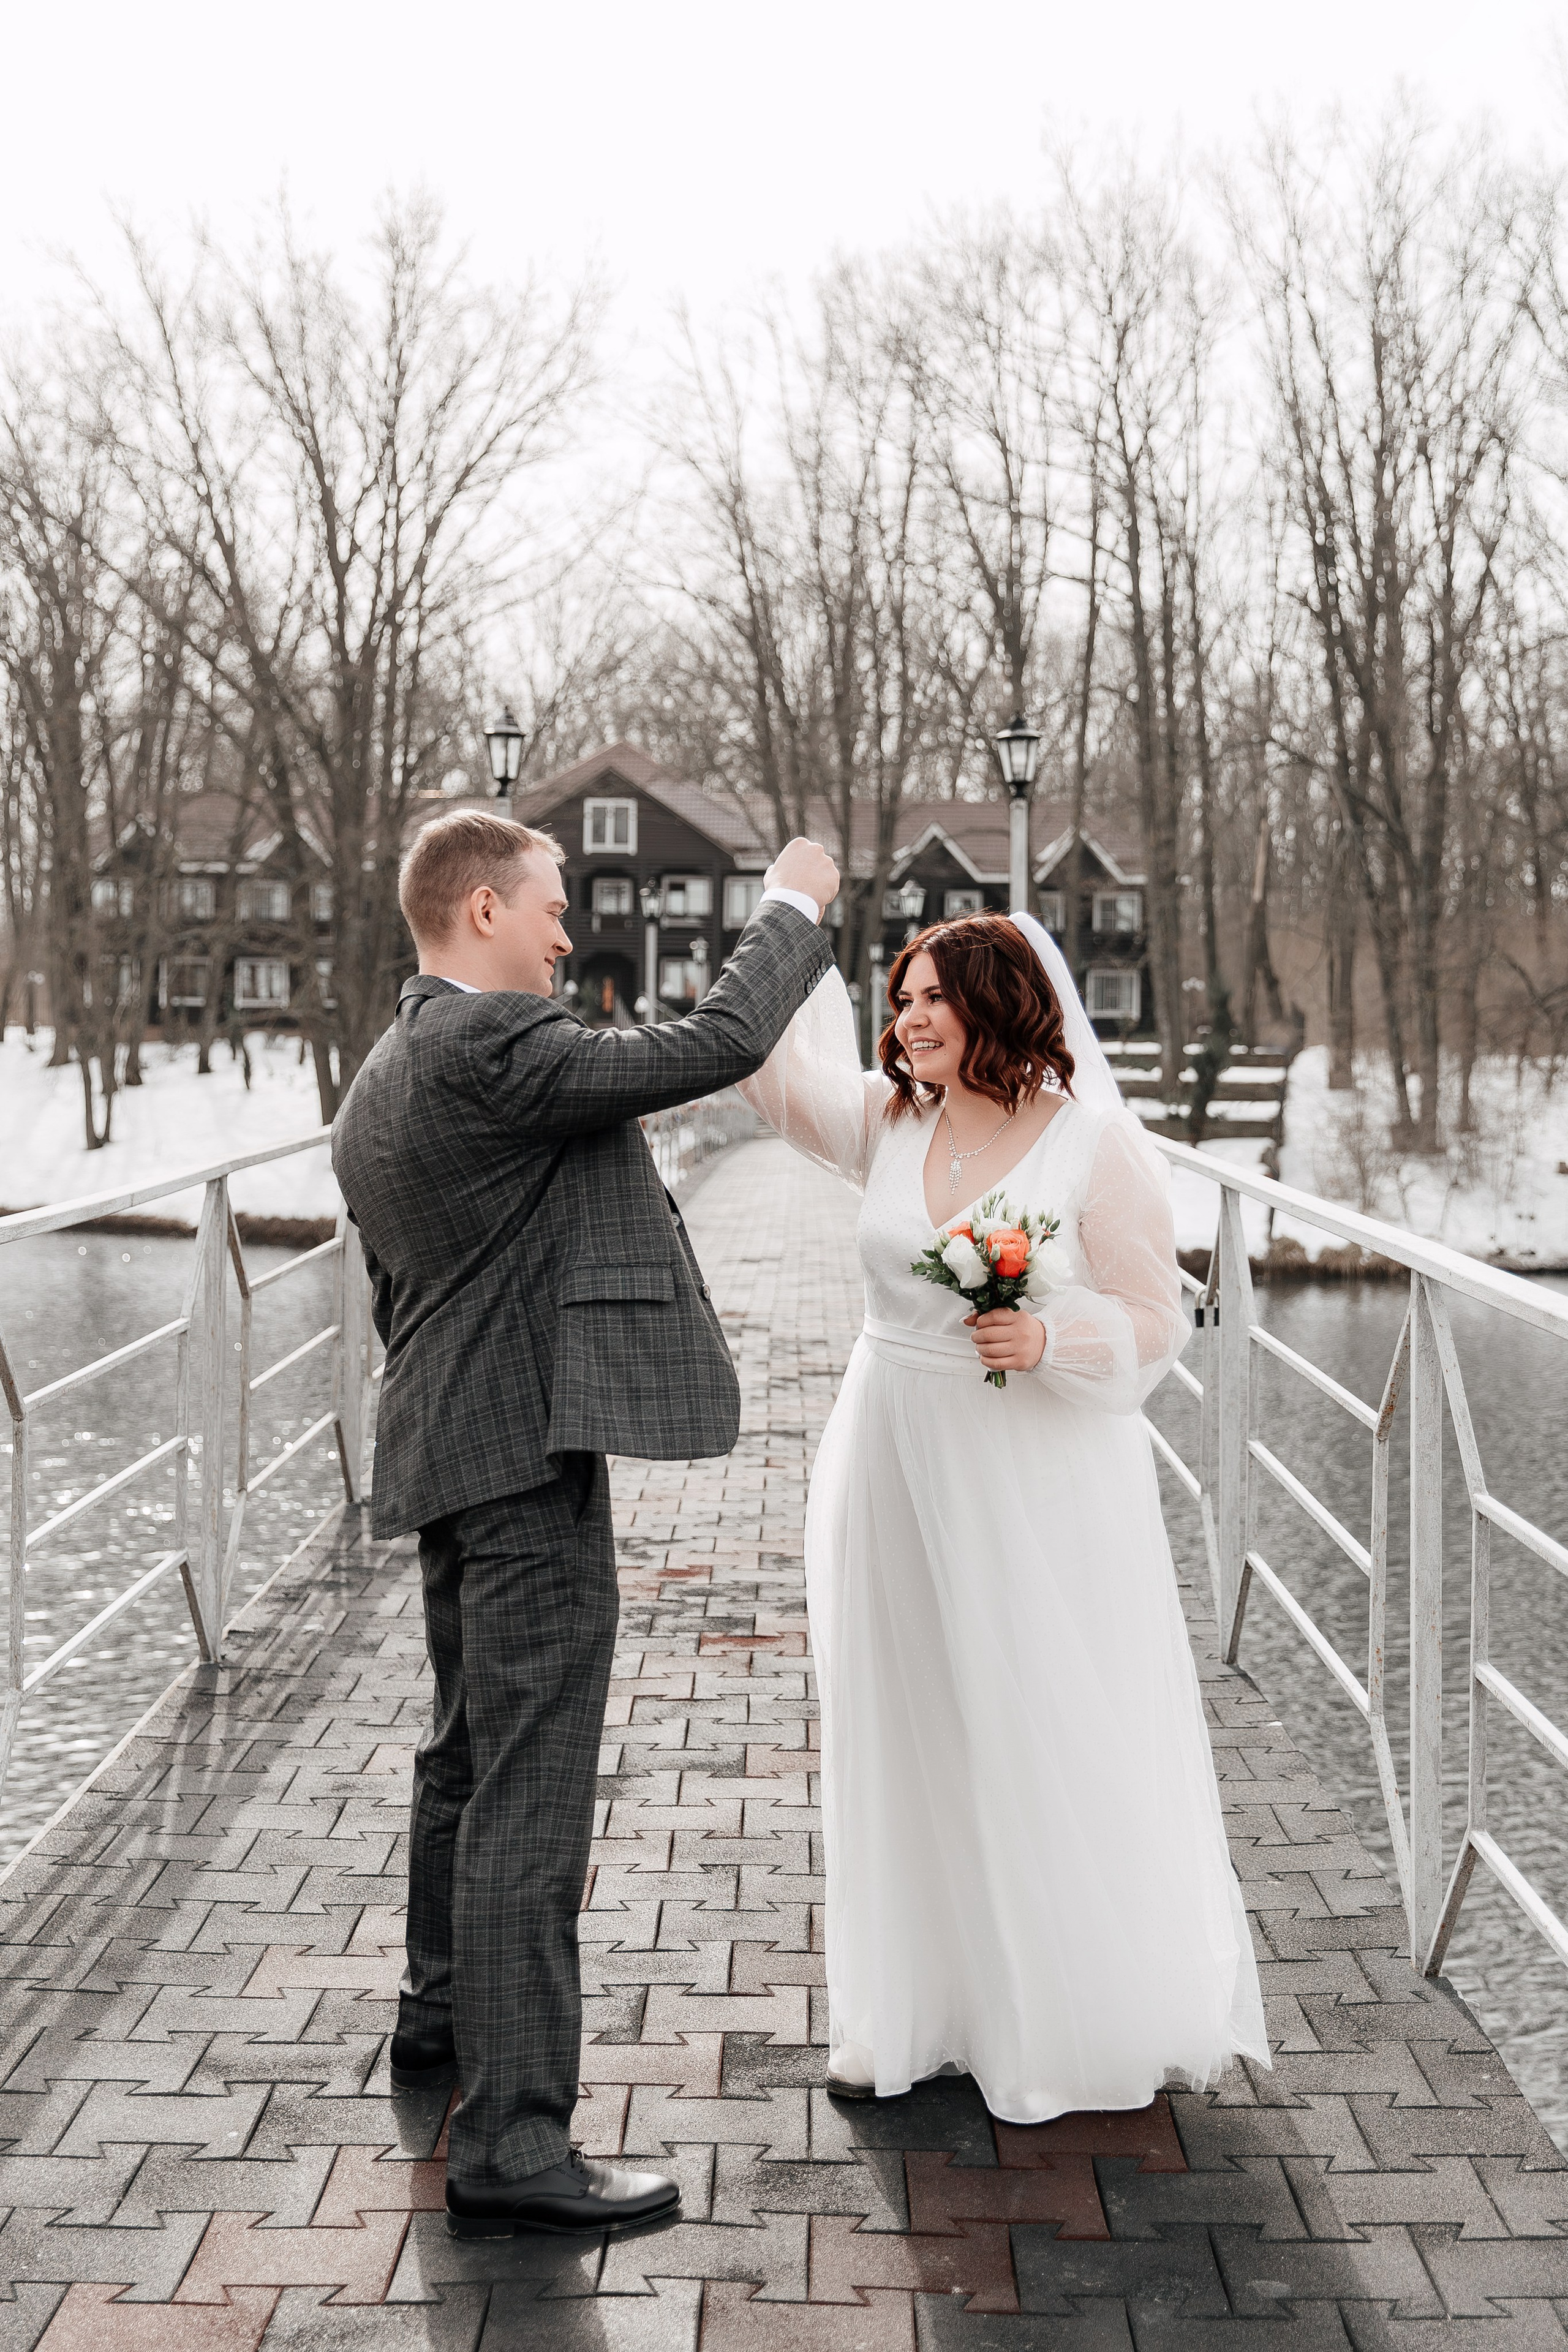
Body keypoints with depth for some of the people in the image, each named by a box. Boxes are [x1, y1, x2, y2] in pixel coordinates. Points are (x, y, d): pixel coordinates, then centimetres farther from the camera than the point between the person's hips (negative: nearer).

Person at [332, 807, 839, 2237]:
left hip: (446, 1452, 11)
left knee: (471, 1751, 25)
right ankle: (512, 2143, -7)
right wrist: (792, 908, -5)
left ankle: (444, 2011, 42)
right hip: (529, 1450, -10)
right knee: (531, 1785, -9)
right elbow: (714, 1047, -21)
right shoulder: (491, 1044, -17)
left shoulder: (379, 1086, 15)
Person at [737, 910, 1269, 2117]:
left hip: (1038, 1484, -4)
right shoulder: (891, 1122, 6)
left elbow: (1156, 1318, -7)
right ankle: (911, 2015, 26)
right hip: (896, 1475, 5)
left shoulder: (1100, 1144, -8)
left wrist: (1052, 1340, -25)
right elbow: (783, 1075, 3)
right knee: (905, 1738, 11)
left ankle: (1065, 2027, 21)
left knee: (1047, 1749, 4)